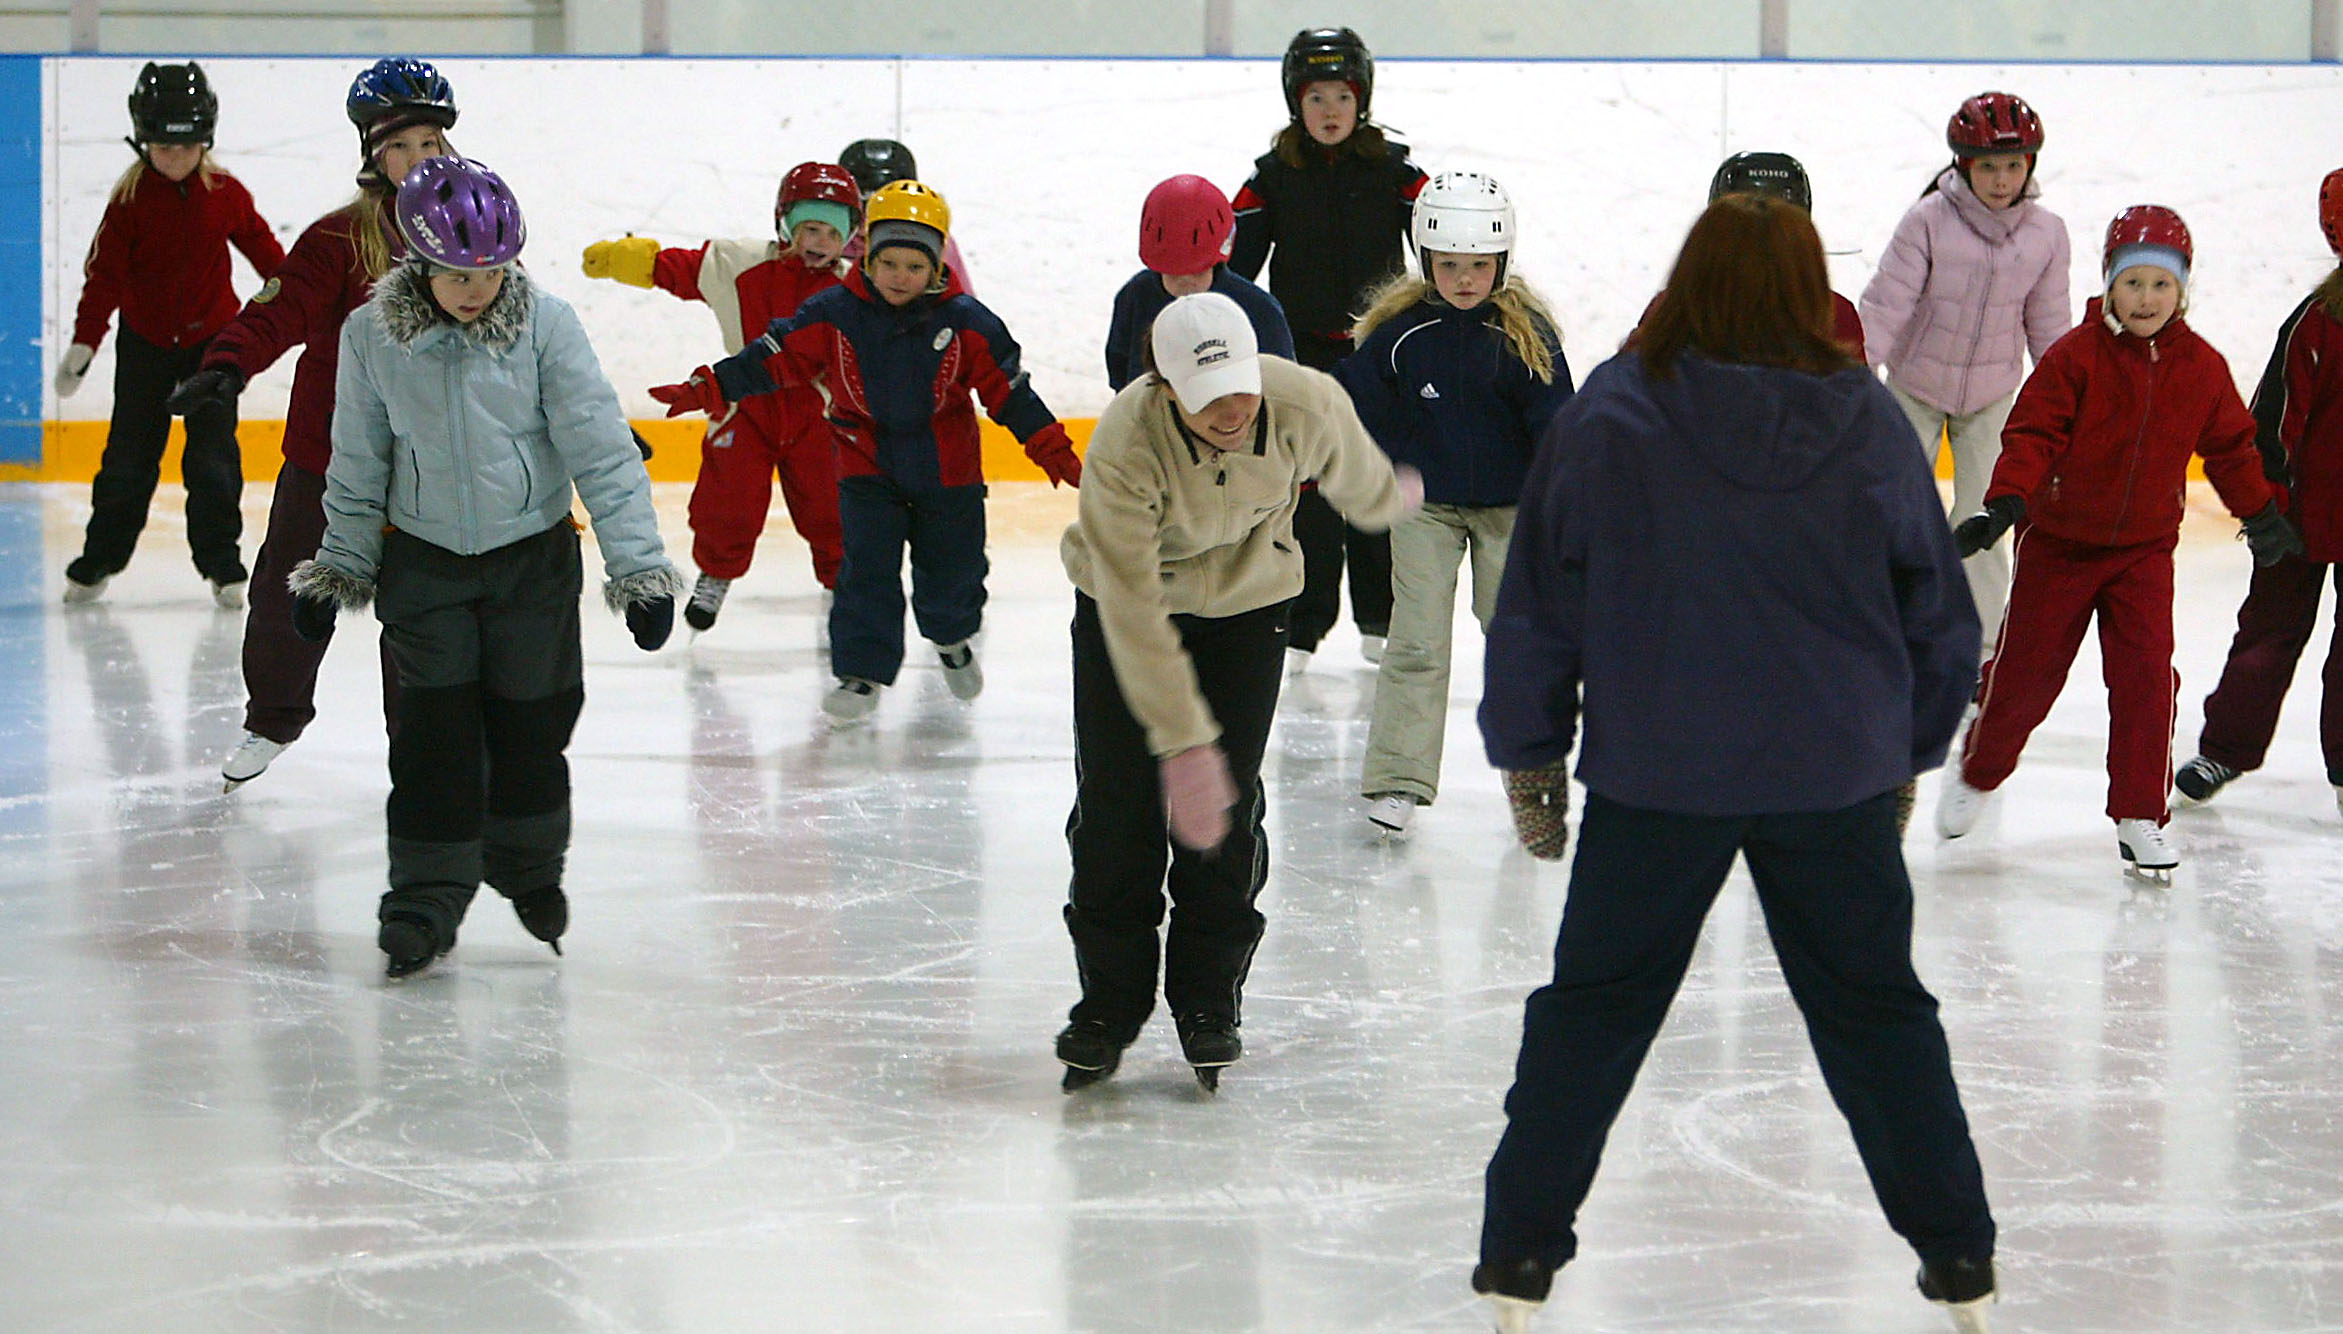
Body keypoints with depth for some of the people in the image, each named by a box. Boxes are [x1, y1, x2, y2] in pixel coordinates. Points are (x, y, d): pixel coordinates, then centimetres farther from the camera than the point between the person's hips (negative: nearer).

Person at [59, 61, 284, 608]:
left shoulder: (226, 194, -5)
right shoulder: (130, 199, -8)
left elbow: (262, 246, 11)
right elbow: (104, 272, -8)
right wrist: (83, 343, -15)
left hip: (212, 339, 0)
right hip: (145, 342, 0)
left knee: (212, 457, -2)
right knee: (128, 457, 4)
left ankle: (221, 563, 8)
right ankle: (99, 560, 17)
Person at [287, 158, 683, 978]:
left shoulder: (545, 325, -14)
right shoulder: (373, 336, -9)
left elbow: (601, 448, -13)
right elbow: (358, 465, 3)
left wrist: (638, 564, -17)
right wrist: (337, 570, 6)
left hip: (534, 556, 0)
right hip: (423, 561, 0)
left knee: (530, 722, 9)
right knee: (435, 729, -5)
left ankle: (529, 870, 33)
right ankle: (427, 896, 6)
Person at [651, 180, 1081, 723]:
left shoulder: (965, 320, -10)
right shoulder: (834, 314, -9)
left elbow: (1006, 386, -4)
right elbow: (773, 359, -7)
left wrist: (1050, 446, -6)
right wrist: (708, 389, -14)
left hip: (947, 467, 0)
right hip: (868, 466, 0)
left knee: (952, 566, 10)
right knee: (868, 567, -9)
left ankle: (951, 637, 41)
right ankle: (863, 670, 1)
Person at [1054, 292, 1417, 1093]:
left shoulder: (1308, 405, -28)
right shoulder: (1124, 447, -36)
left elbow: (1353, 474, -2)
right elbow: (1133, 607, -35)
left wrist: (1389, 501, 21)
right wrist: (1183, 741, -38)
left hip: (1246, 604, 2)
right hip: (1125, 598, -1)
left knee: (1228, 803, -4)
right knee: (1117, 803, -4)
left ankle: (1209, 998, 11)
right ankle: (1109, 1001, 11)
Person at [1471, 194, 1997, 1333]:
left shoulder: (1609, 416, -8)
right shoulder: (1867, 423, -4)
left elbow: (1539, 604, -3)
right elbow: (1939, 617, 5)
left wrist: (1528, 753, 9)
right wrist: (1908, 751, 20)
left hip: (1654, 779, -1)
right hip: (1836, 775, 1)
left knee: (1593, 1007, 12)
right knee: (1875, 1007, 16)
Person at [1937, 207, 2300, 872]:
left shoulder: (2202, 367, -2)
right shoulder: (2075, 356, -15)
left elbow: (2230, 444, 12)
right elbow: (2032, 433, -17)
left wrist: (2262, 513, 15)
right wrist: (2004, 505, -29)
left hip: (2144, 548, 2)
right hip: (2058, 540, -2)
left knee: (2146, 677, -7)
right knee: (2026, 668, 7)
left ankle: (2140, 818, 2)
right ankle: (1974, 774, 33)